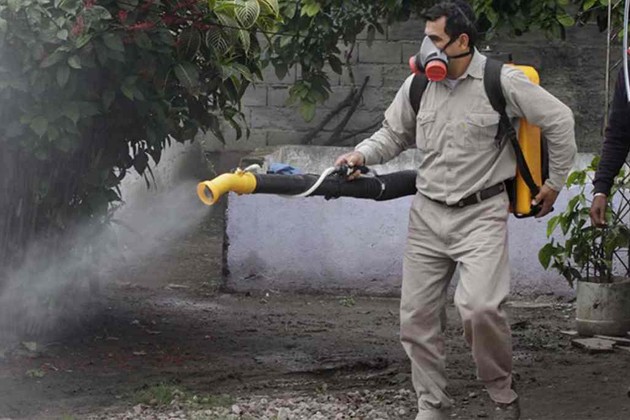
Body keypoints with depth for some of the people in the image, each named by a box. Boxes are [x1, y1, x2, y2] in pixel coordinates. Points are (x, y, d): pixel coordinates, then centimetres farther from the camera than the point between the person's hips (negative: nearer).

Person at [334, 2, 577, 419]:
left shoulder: (502, 82, -11)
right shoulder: (418, 84, 2)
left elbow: (559, 119, -2)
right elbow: (394, 134, 17)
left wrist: (556, 181, 3)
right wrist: (362, 154, -2)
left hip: (481, 214, -5)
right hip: (427, 215, 5)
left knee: (480, 307, -23)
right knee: (417, 316, 6)